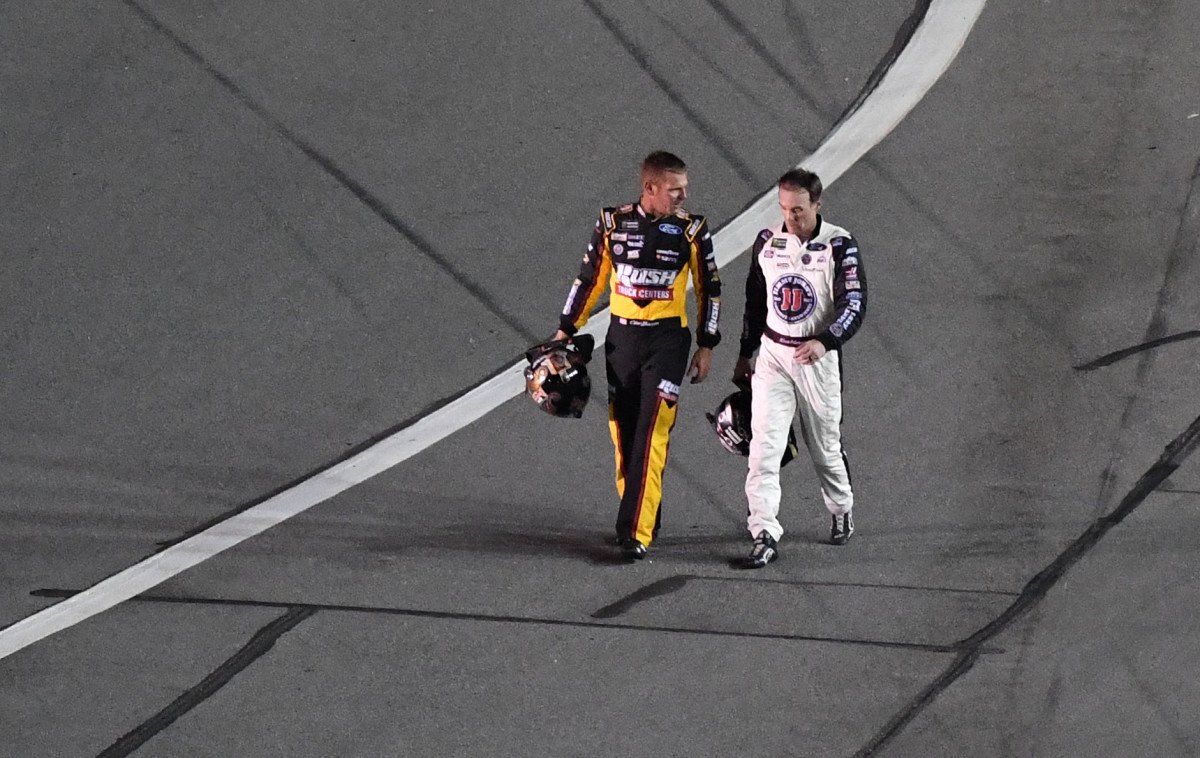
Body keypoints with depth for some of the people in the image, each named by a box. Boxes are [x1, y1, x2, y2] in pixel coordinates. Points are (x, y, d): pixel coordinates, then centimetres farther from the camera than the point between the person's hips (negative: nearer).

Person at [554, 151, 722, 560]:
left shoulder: (691, 229, 0)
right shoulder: (613, 223, 2)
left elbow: (709, 288, 8)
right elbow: (590, 279, 11)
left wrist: (706, 346, 7)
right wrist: (566, 330, 10)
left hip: (667, 339, -3)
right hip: (621, 336, 3)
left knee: (651, 433, -11)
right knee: (623, 431, 4)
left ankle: (636, 532, -14)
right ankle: (643, 515, 19)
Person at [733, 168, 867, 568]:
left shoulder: (840, 246, -10)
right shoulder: (767, 242, 4)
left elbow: (854, 305, -17)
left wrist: (824, 341, -34)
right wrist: (744, 355, 20)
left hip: (818, 358, -3)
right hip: (772, 354, 3)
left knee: (825, 445, 9)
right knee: (763, 445, -10)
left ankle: (842, 509, 37)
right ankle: (765, 534, -13)